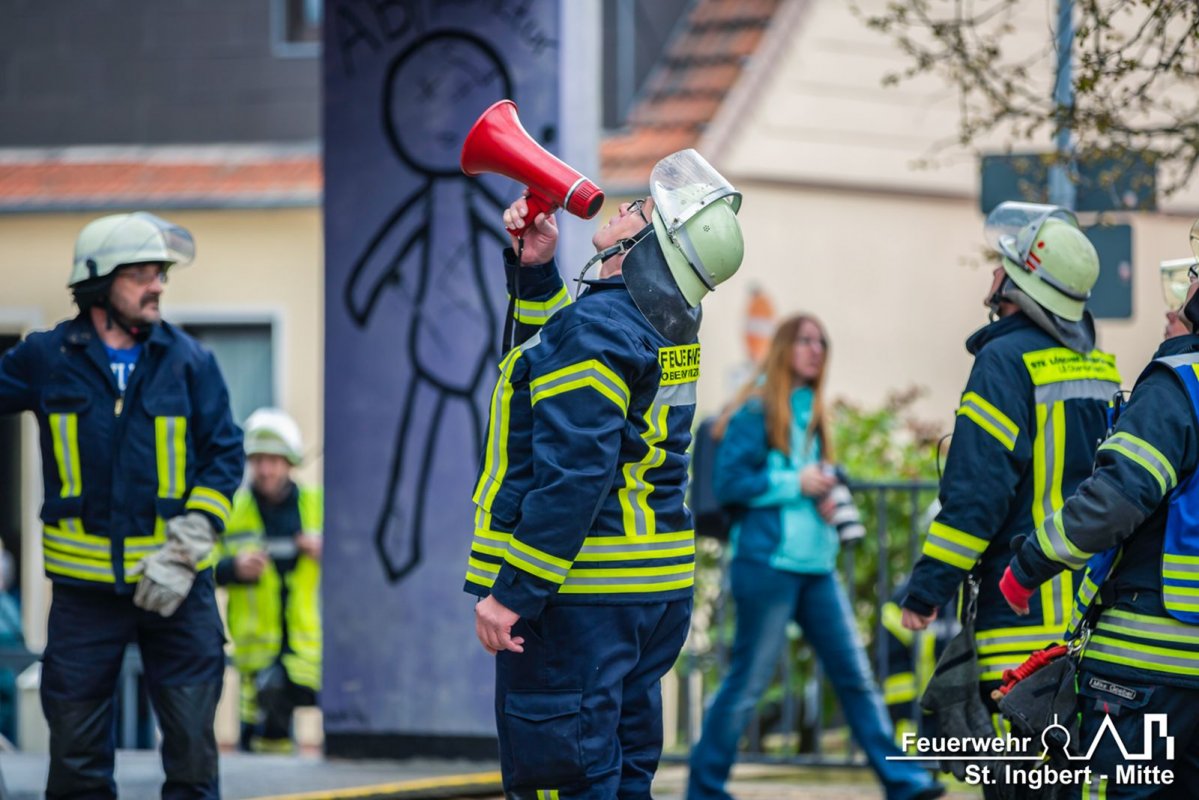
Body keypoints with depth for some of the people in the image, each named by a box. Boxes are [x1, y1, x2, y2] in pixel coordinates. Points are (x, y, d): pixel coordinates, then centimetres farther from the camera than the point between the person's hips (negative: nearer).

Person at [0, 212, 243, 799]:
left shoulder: (189, 361, 3)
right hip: (84, 584, 0)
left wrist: (184, 551, -7)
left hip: (178, 588, 0)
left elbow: (224, 456, 3)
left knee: (192, 748, 1)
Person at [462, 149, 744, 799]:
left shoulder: (594, 327, -18)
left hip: (580, 598, -10)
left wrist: (513, 592, -22)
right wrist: (534, 270, 14)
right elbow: (551, 354, 29)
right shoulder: (664, 330, 10)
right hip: (657, 597, 10)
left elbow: (571, 477, -24)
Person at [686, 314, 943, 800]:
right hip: (767, 562, -7)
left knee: (855, 676, 3)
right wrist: (795, 484, -14)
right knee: (747, 682, -1)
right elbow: (730, 484, -12)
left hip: (816, 565, 7)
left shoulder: (813, 415, 16)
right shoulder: (756, 413, -6)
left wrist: (826, 495, 4)